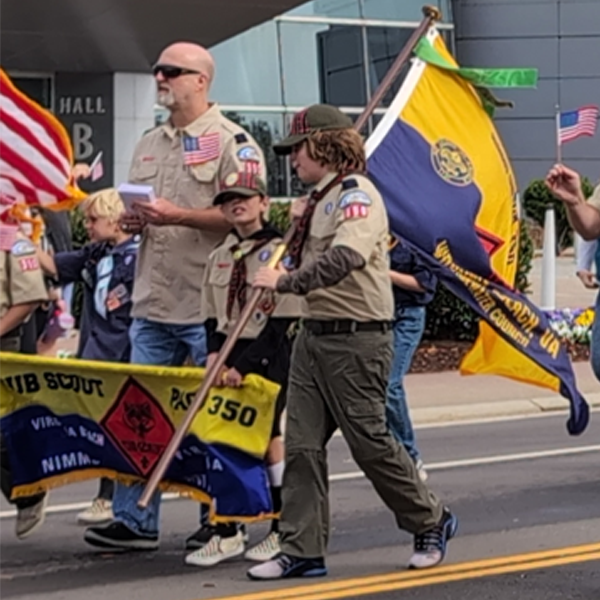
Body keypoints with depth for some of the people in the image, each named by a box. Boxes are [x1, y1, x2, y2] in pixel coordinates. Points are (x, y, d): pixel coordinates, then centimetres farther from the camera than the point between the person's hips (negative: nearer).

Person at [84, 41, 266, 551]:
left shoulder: (231, 142, -5)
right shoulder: (149, 145, 19)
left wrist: (177, 215, -19)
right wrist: (134, 220, 4)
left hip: (208, 306, -7)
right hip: (152, 303, 7)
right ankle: (134, 520, 12)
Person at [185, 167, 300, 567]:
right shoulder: (219, 257, 14)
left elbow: (283, 321, -13)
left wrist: (244, 365, -18)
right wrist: (215, 352, -3)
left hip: (269, 358, -6)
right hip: (231, 356, 6)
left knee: (266, 436, -2)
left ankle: (284, 531, 12)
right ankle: (226, 533, 4)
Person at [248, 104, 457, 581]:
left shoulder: (356, 195, -14)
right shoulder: (321, 199, 16)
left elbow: (344, 259, -30)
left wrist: (285, 282, -28)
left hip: (356, 339, -9)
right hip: (314, 333, 9)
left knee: (369, 441, 0)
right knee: (301, 445, 3)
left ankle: (431, 522, 20)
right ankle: (303, 551, 7)